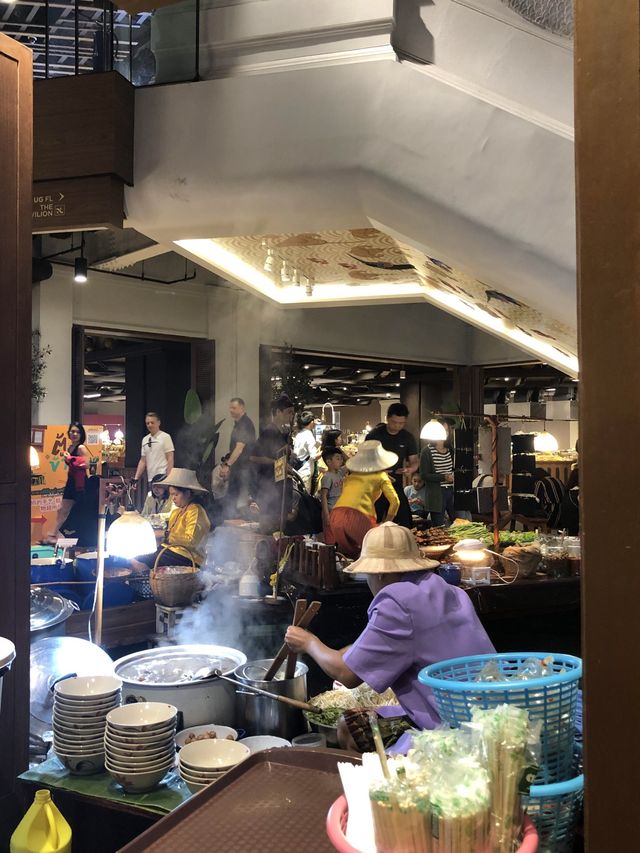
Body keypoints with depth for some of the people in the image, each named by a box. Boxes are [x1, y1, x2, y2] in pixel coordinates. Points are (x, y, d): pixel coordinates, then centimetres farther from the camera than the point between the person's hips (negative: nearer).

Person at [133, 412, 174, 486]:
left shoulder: (165, 437, -3)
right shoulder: (145, 440, 15)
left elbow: (170, 459, -7)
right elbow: (143, 461, 17)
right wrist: (136, 479, 10)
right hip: (150, 479, 6)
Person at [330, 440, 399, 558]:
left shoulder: (351, 476, 26)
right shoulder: (381, 476, 15)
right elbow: (395, 502, 8)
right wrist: (386, 523, 19)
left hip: (336, 514, 5)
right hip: (358, 516, -5)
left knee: (348, 554, 20)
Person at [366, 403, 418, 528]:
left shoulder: (408, 438, 4)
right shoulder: (375, 435, -7)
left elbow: (414, 461, 8)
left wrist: (409, 469, -17)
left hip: (396, 485, 3)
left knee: (405, 524, 0)